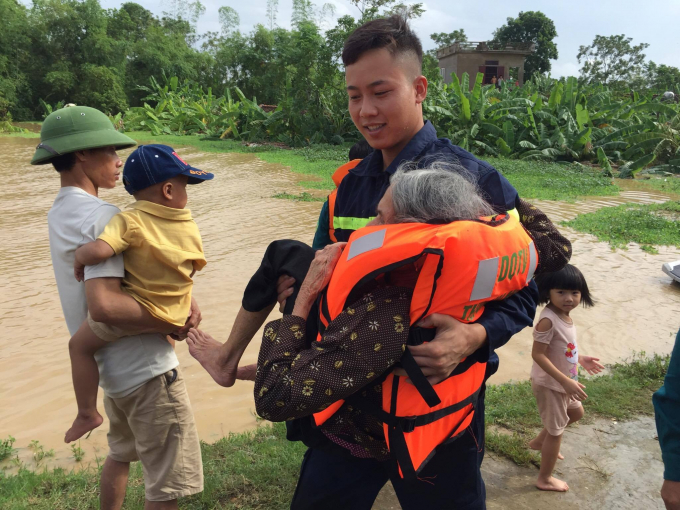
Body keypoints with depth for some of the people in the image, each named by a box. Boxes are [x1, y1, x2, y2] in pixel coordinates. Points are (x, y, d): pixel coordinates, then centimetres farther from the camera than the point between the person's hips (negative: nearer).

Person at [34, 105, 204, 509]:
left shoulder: (61, 213, 8)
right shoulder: (101, 216, -21)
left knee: (121, 454, 31)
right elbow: (104, 305, -32)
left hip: (113, 369, 10)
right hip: (147, 371, -9)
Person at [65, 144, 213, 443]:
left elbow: (98, 251, -30)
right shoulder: (190, 227, -1)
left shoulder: (129, 221, -16)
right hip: (175, 316, 5)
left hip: (139, 308, -5)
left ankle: (87, 413, 12)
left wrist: (79, 256, -8)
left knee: (80, 344, 10)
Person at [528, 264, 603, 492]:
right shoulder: (548, 320, -31)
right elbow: (538, 354, -31)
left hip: (563, 381, 9)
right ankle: (545, 479, 30)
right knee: (556, 431, 9)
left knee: (576, 413, 31)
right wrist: (566, 381, -30)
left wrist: (581, 359, 10)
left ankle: (539, 441, 46)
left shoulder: (564, 315, -3)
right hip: (549, 384, -9)